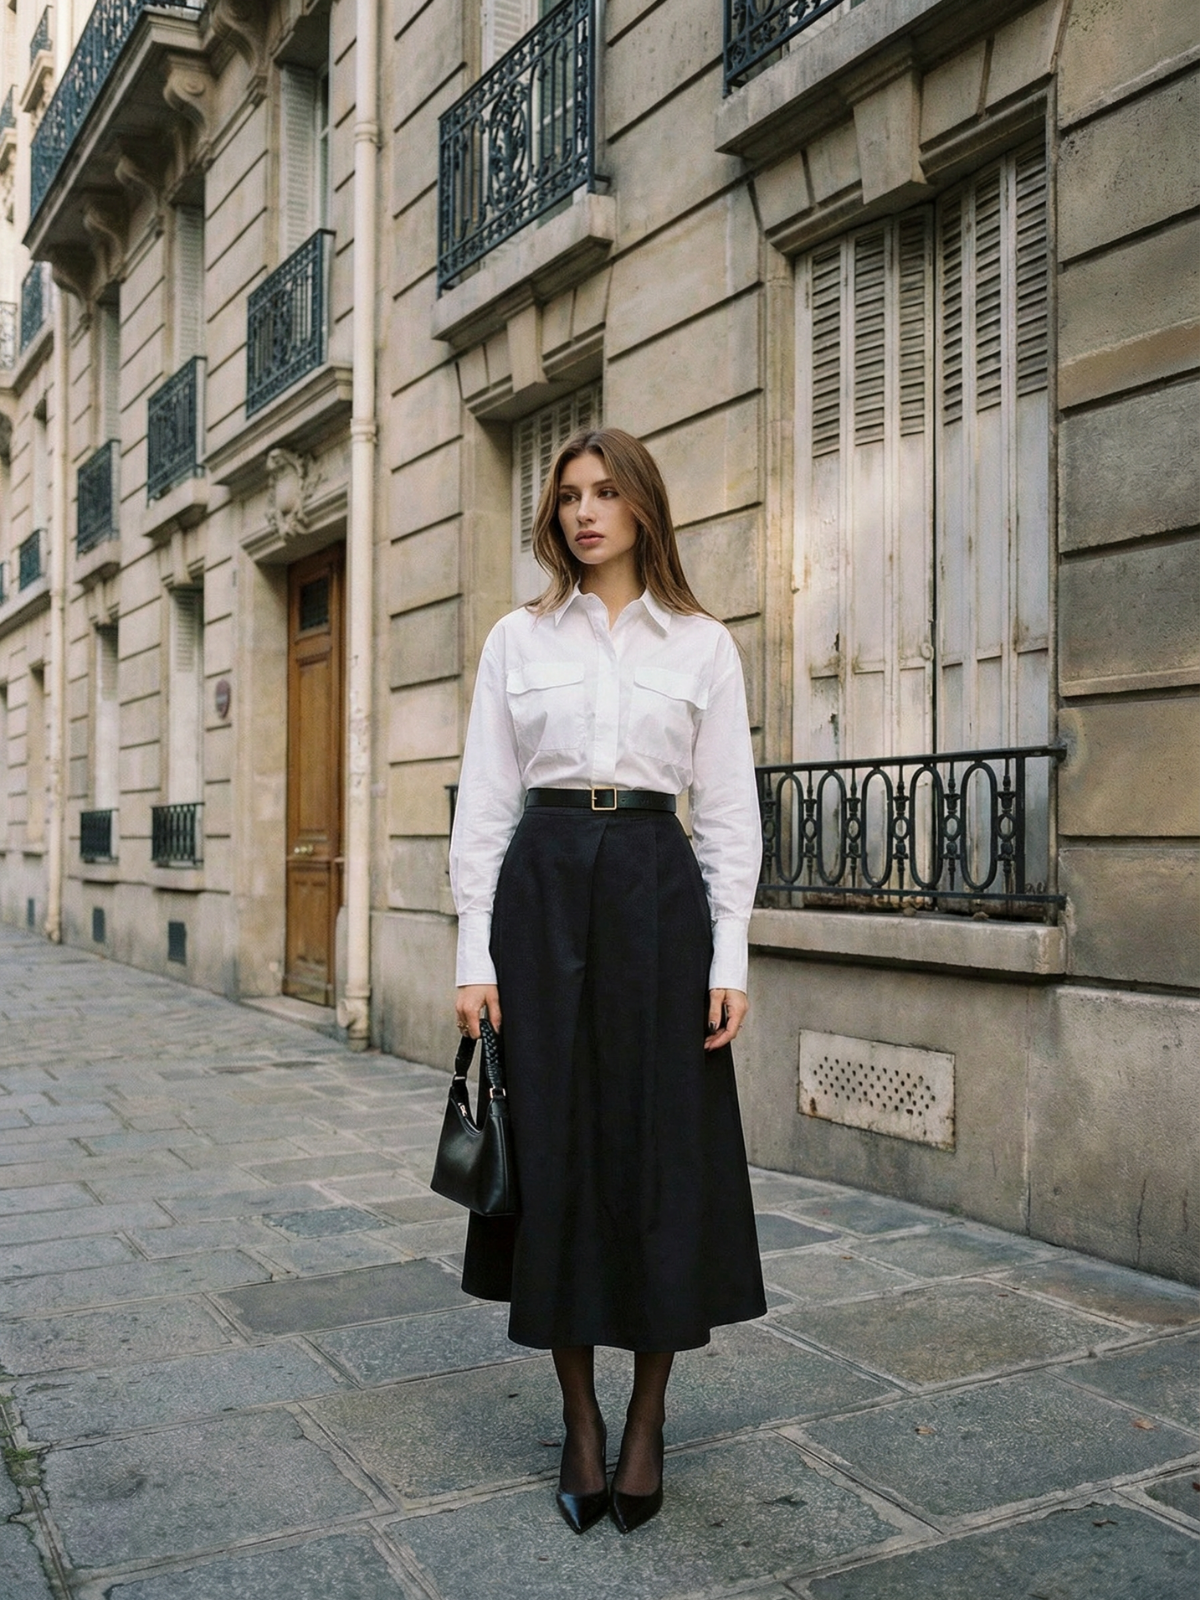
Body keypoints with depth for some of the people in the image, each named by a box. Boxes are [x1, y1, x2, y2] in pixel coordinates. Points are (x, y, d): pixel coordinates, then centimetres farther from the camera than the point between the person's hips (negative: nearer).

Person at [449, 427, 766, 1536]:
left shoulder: (703, 645, 6)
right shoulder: (517, 640, 8)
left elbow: (729, 810, 4)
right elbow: (483, 803, 5)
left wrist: (730, 959, -4)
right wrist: (475, 956, -2)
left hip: (658, 891, -1)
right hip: (542, 890, 1)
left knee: (664, 1149, 1)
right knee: (553, 1145, 3)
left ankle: (647, 1421, 19)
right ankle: (581, 1419, 19)